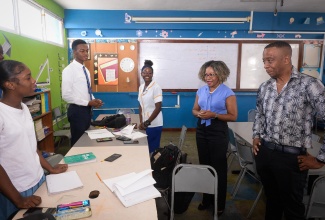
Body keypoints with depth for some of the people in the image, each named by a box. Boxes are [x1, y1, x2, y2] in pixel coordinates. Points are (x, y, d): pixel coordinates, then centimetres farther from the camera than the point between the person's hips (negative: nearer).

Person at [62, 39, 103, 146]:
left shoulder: (86, 70, 11)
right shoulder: (69, 70, -14)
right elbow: (66, 95, -20)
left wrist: (94, 100, -1)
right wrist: (88, 102, -19)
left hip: (87, 109, 8)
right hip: (77, 110, -8)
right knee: (78, 140, 4)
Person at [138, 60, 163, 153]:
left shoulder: (156, 87, -13)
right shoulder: (141, 87, 7)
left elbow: (158, 108, -16)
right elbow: (141, 106, 11)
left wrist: (147, 122, -17)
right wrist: (141, 122, 2)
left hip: (154, 125, -6)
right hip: (144, 124, 6)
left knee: (153, 149, 4)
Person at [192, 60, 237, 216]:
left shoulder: (227, 92, -9)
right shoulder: (201, 90, 7)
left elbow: (233, 116, -10)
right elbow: (194, 109, 12)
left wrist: (214, 115, -22)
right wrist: (199, 114, -11)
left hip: (218, 132, -5)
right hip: (201, 130, 5)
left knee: (218, 167, 6)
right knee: (204, 165, 14)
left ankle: (220, 204, 25)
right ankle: (207, 199, 33)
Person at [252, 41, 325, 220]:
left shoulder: (309, 85, -14)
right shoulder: (264, 87, 4)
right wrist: (256, 136, 7)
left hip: (291, 157, -4)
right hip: (264, 152, 5)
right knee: (271, 199, 23)